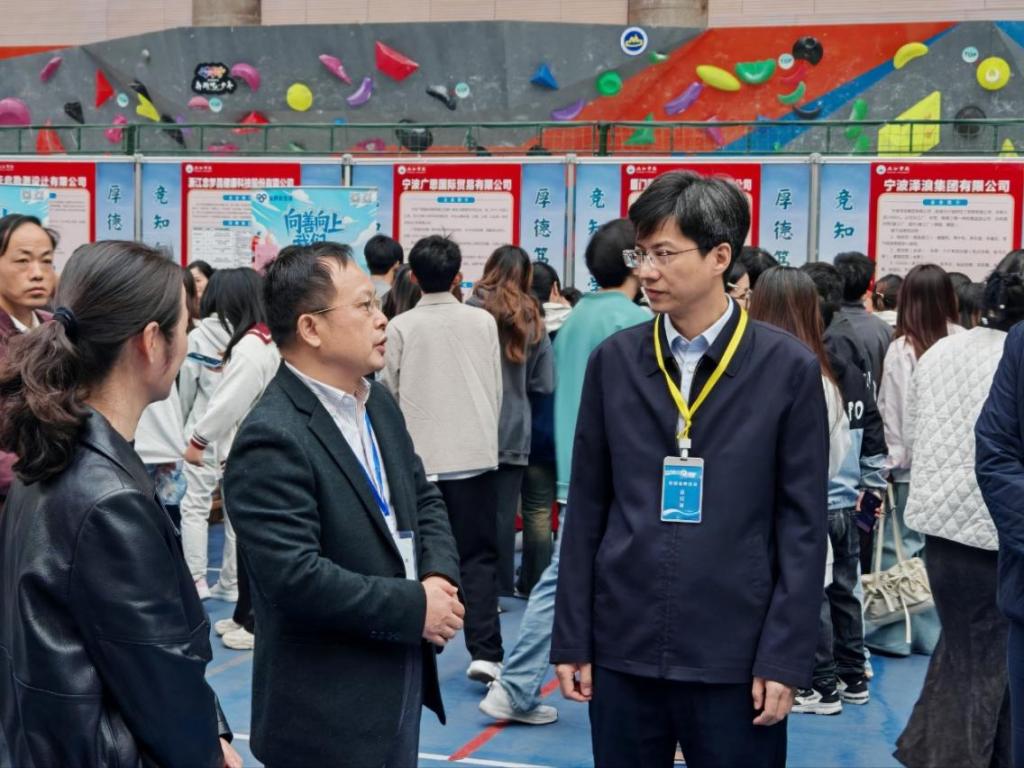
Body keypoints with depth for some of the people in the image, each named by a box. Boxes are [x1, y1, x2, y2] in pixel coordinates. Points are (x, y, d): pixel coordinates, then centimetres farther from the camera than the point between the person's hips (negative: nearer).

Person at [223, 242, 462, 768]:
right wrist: (414, 606, -19)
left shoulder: (378, 402, 7)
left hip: (401, 679, 8)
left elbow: (423, 499, 15)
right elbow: (294, 576, -27)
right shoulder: (272, 439, -21)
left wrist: (440, 576, -5)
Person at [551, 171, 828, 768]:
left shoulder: (788, 368, -3)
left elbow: (803, 524, -3)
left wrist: (785, 656, -7)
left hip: (735, 654, -2)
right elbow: (587, 507, 6)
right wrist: (572, 639, 4)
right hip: (622, 647, 2)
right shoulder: (614, 361, 3)